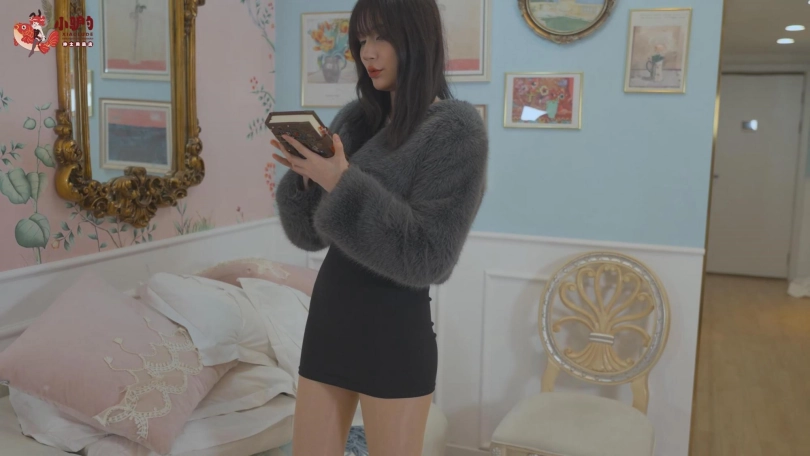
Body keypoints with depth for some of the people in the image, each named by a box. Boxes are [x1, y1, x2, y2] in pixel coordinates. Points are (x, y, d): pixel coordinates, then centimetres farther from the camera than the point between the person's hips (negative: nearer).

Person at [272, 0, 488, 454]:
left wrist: (344, 184, -22)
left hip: (396, 330, -5)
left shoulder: (457, 128, -9)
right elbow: (309, 235, 9)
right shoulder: (355, 118, 7)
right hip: (328, 315, 6)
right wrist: (305, 176, -10)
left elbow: (430, 258, -17)